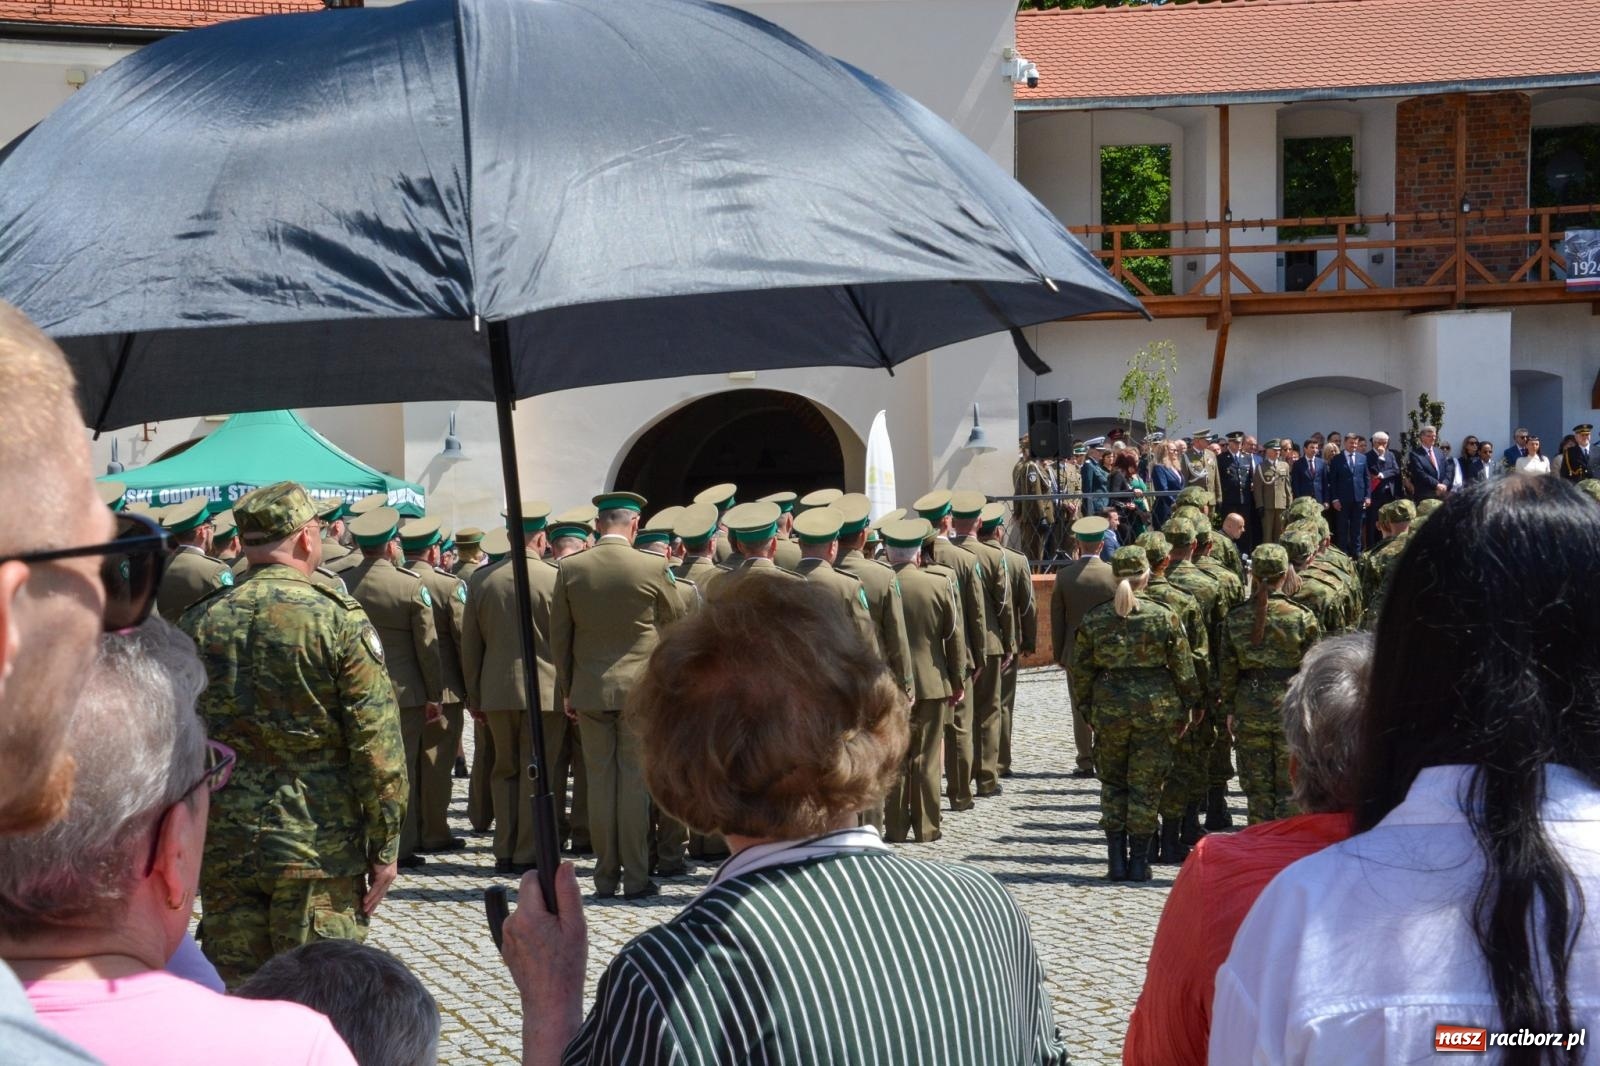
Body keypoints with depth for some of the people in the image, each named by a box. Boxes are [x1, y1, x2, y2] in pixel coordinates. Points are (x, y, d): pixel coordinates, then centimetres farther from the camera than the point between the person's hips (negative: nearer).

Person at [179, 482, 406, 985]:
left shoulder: (199, 623, 5)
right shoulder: (338, 620, -7)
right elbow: (378, 748, -10)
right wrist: (385, 847, -2)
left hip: (223, 846, 4)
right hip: (318, 847, -4)